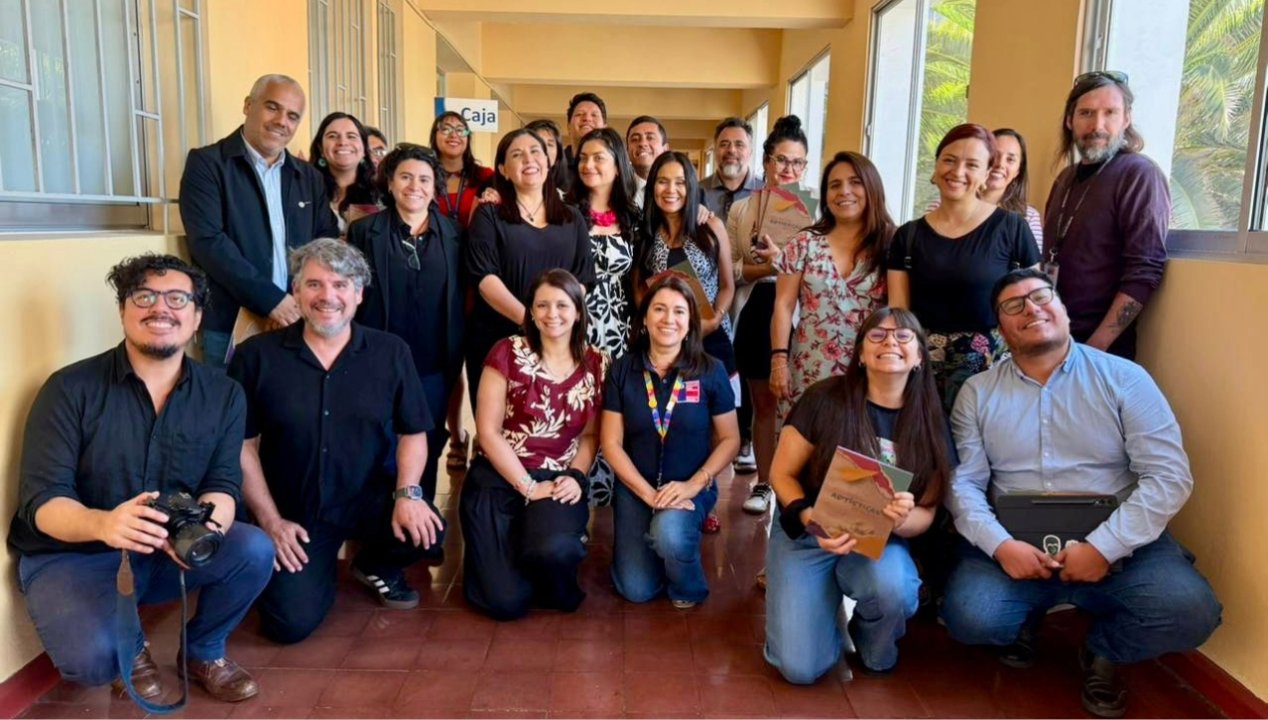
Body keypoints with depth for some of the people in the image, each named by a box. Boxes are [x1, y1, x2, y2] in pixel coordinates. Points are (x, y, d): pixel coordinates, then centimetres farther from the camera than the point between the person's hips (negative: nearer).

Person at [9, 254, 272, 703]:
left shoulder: (223, 395, -4)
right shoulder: (70, 389, -13)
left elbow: (223, 483, -9)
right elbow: (41, 499, -18)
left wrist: (204, 525, -35)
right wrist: (102, 524, -42)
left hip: (169, 552, 3)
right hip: (70, 555, -3)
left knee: (255, 551, -25)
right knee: (91, 658, -30)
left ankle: (204, 652, 6)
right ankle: (131, 648, 11)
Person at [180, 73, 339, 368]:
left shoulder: (310, 177, 14)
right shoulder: (207, 163, -1)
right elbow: (207, 241, -12)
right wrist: (270, 299, -17)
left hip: (299, 326, 4)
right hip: (229, 327, -4)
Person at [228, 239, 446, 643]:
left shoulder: (391, 353, -1)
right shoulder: (256, 356, -4)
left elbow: (413, 432, 2)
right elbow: (243, 445, -1)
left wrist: (408, 493, -16)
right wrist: (270, 521, -6)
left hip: (370, 498, 1)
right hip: (295, 513, -1)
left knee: (428, 533, -27)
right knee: (292, 623, -15)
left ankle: (376, 565, 11)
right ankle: (320, 567, 22)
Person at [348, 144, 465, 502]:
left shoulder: (452, 234, 5)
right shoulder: (364, 231, 0)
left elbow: (460, 299, 8)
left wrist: (456, 360, 4)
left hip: (434, 367, 2)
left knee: (427, 452, 13)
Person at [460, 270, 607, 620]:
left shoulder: (596, 365, 3)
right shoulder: (508, 353, -6)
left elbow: (590, 435, 9)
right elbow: (488, 432, -8)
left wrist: (575, 478, -10)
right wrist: (529, 487, -13)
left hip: (558, 483, 1)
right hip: (499, 480, -1)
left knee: (551, 550, -33)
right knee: (505, 602, -12)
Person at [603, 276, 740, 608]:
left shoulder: (711, 371, -7)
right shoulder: (622, 371, -5)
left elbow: (730, 438, -2)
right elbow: (612, 443, -5)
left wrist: (694, 484, -16)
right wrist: (648, 493, -14)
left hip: (691, 488, -1)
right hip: (635, 488, 2)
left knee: (669, 533, -34)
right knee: (636, 590, -5)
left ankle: (689, 587, 1)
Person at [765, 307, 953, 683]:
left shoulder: (930, 422, -4)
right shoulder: (825, 398, -12)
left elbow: (926, 514, 0)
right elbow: (782, 473, -5)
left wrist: (900, 520, -24)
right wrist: (810, 518, -24)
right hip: (805, 535, -2)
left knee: (892, 587, -35)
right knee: (801, 668, -17)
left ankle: (875, 653, 3)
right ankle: (830, 596, 18)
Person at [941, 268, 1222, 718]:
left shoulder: (1124, 378, 0)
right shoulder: (978, 393, 5)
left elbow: (1169, 476, -7)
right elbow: (963, 482, -2)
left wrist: (1104, 546, -18)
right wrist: (999, 544, -19)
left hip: (1118, 545, 0)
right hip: (1013, 545, 0)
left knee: (1188, 611, -27)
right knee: (969, 618, -26)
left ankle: (1102, 650, 9)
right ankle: (1027, 621, 14)